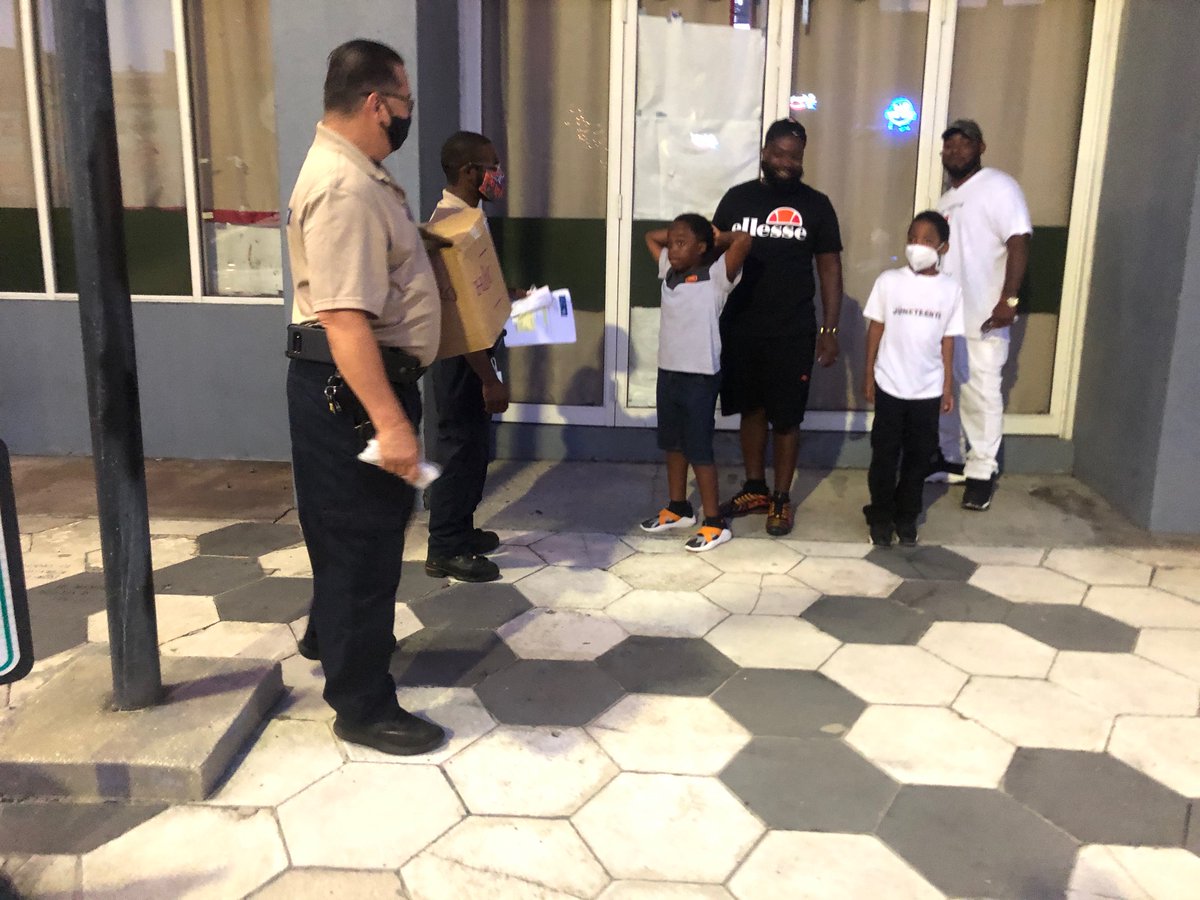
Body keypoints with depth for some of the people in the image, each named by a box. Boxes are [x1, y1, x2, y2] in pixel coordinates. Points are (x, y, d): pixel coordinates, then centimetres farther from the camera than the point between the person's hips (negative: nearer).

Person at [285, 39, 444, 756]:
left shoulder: (360, 173, 12)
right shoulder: (343, 187, -22)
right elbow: (343, 318, -31)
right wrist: (388, 419, -34)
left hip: (369, 379, 11)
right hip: (351, 387, -11)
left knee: (360, 527, 25)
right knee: (362, 538, -1)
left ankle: (333, 635, 46)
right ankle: (363, 706, 14)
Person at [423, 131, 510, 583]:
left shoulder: (463, 217, 11)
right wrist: (490, 378, -25)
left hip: (469, 352, 10)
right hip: (459, 356, -10)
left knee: (469, 446, 18)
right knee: (459, 448, -1)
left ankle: (459, 531, 31)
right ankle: (445, 550, 11)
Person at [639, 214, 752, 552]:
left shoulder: (716, 277, -11)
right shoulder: (668, 271, 8)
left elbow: (744, 240, -24)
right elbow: (651, 236, 21)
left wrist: (718, 236, -7)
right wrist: (678, 232, 9)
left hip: (700, 377, -7)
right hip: (668, 373, 7)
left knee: (699, 450, -3)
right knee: (673, 445, 18)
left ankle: (715, 523, 7)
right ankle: (678, 509, 33)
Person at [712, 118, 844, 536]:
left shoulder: (816, 205, 0)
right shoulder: (737, 198, 4)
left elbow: (830, 269, 1)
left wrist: (830, 331, -4)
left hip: (792, 332, -2)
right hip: (740, 328, 2)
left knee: (785, 418, 4)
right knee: (751, 410, 14)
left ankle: (782, 499, 18)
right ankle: (755, 488, 29)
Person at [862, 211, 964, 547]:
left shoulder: (951, 289, -2)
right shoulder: (888, 281, -5)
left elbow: (948, 341, 3)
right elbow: (875, 330, 0)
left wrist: (948, 386, 4)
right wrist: (868, 375, -1)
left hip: (928, 389, 1)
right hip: (890, 385, -1)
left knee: (919, 455, 10)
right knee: (885, 453, 7)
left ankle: (906, 517, 25)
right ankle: (881, 516, 21)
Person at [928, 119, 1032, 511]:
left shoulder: (999, 187, -6)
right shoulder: (946, 200, 18)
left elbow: (1019, 243, -15)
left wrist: (1009, 299, -24)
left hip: (984, 315, -8)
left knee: (981, 393, -4)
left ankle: (982, 471, 4)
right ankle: (950, 460, 25)